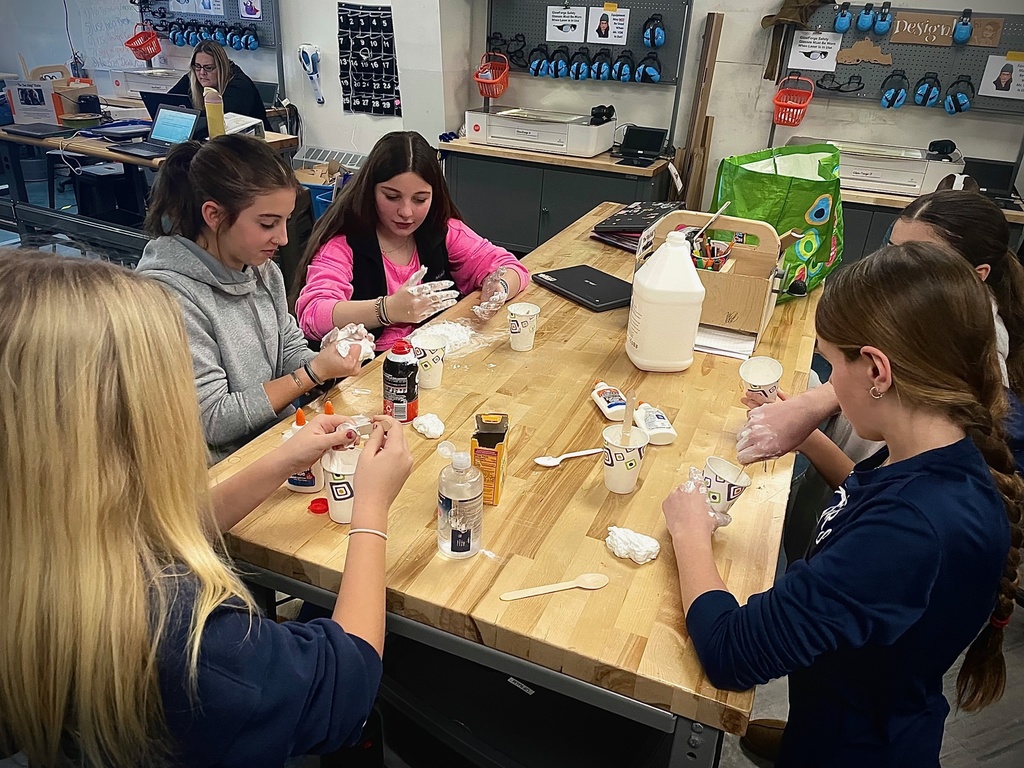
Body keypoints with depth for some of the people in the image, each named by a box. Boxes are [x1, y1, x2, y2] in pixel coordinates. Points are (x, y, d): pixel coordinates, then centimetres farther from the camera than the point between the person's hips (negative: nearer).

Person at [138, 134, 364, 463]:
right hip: (226, 465, -7)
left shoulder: (263, 269, 2)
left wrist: (329, 361, -9)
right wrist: (314, 373, -18)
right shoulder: (170, 294, -20)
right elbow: (213, 421, -18)